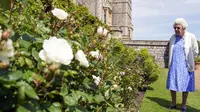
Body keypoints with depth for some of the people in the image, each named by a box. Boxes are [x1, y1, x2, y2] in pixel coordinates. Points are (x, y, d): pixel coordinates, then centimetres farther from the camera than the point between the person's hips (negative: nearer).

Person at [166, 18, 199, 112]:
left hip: (185, 66, -3)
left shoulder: (191, 37, -9)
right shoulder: (173, 38, 2)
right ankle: (173, 103, 22)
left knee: (185, 86, 5)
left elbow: (195, 52, 1)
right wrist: (171, 62, 13)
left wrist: (188, 61, 8)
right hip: (174, 66, 3)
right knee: (172, 85, 7)